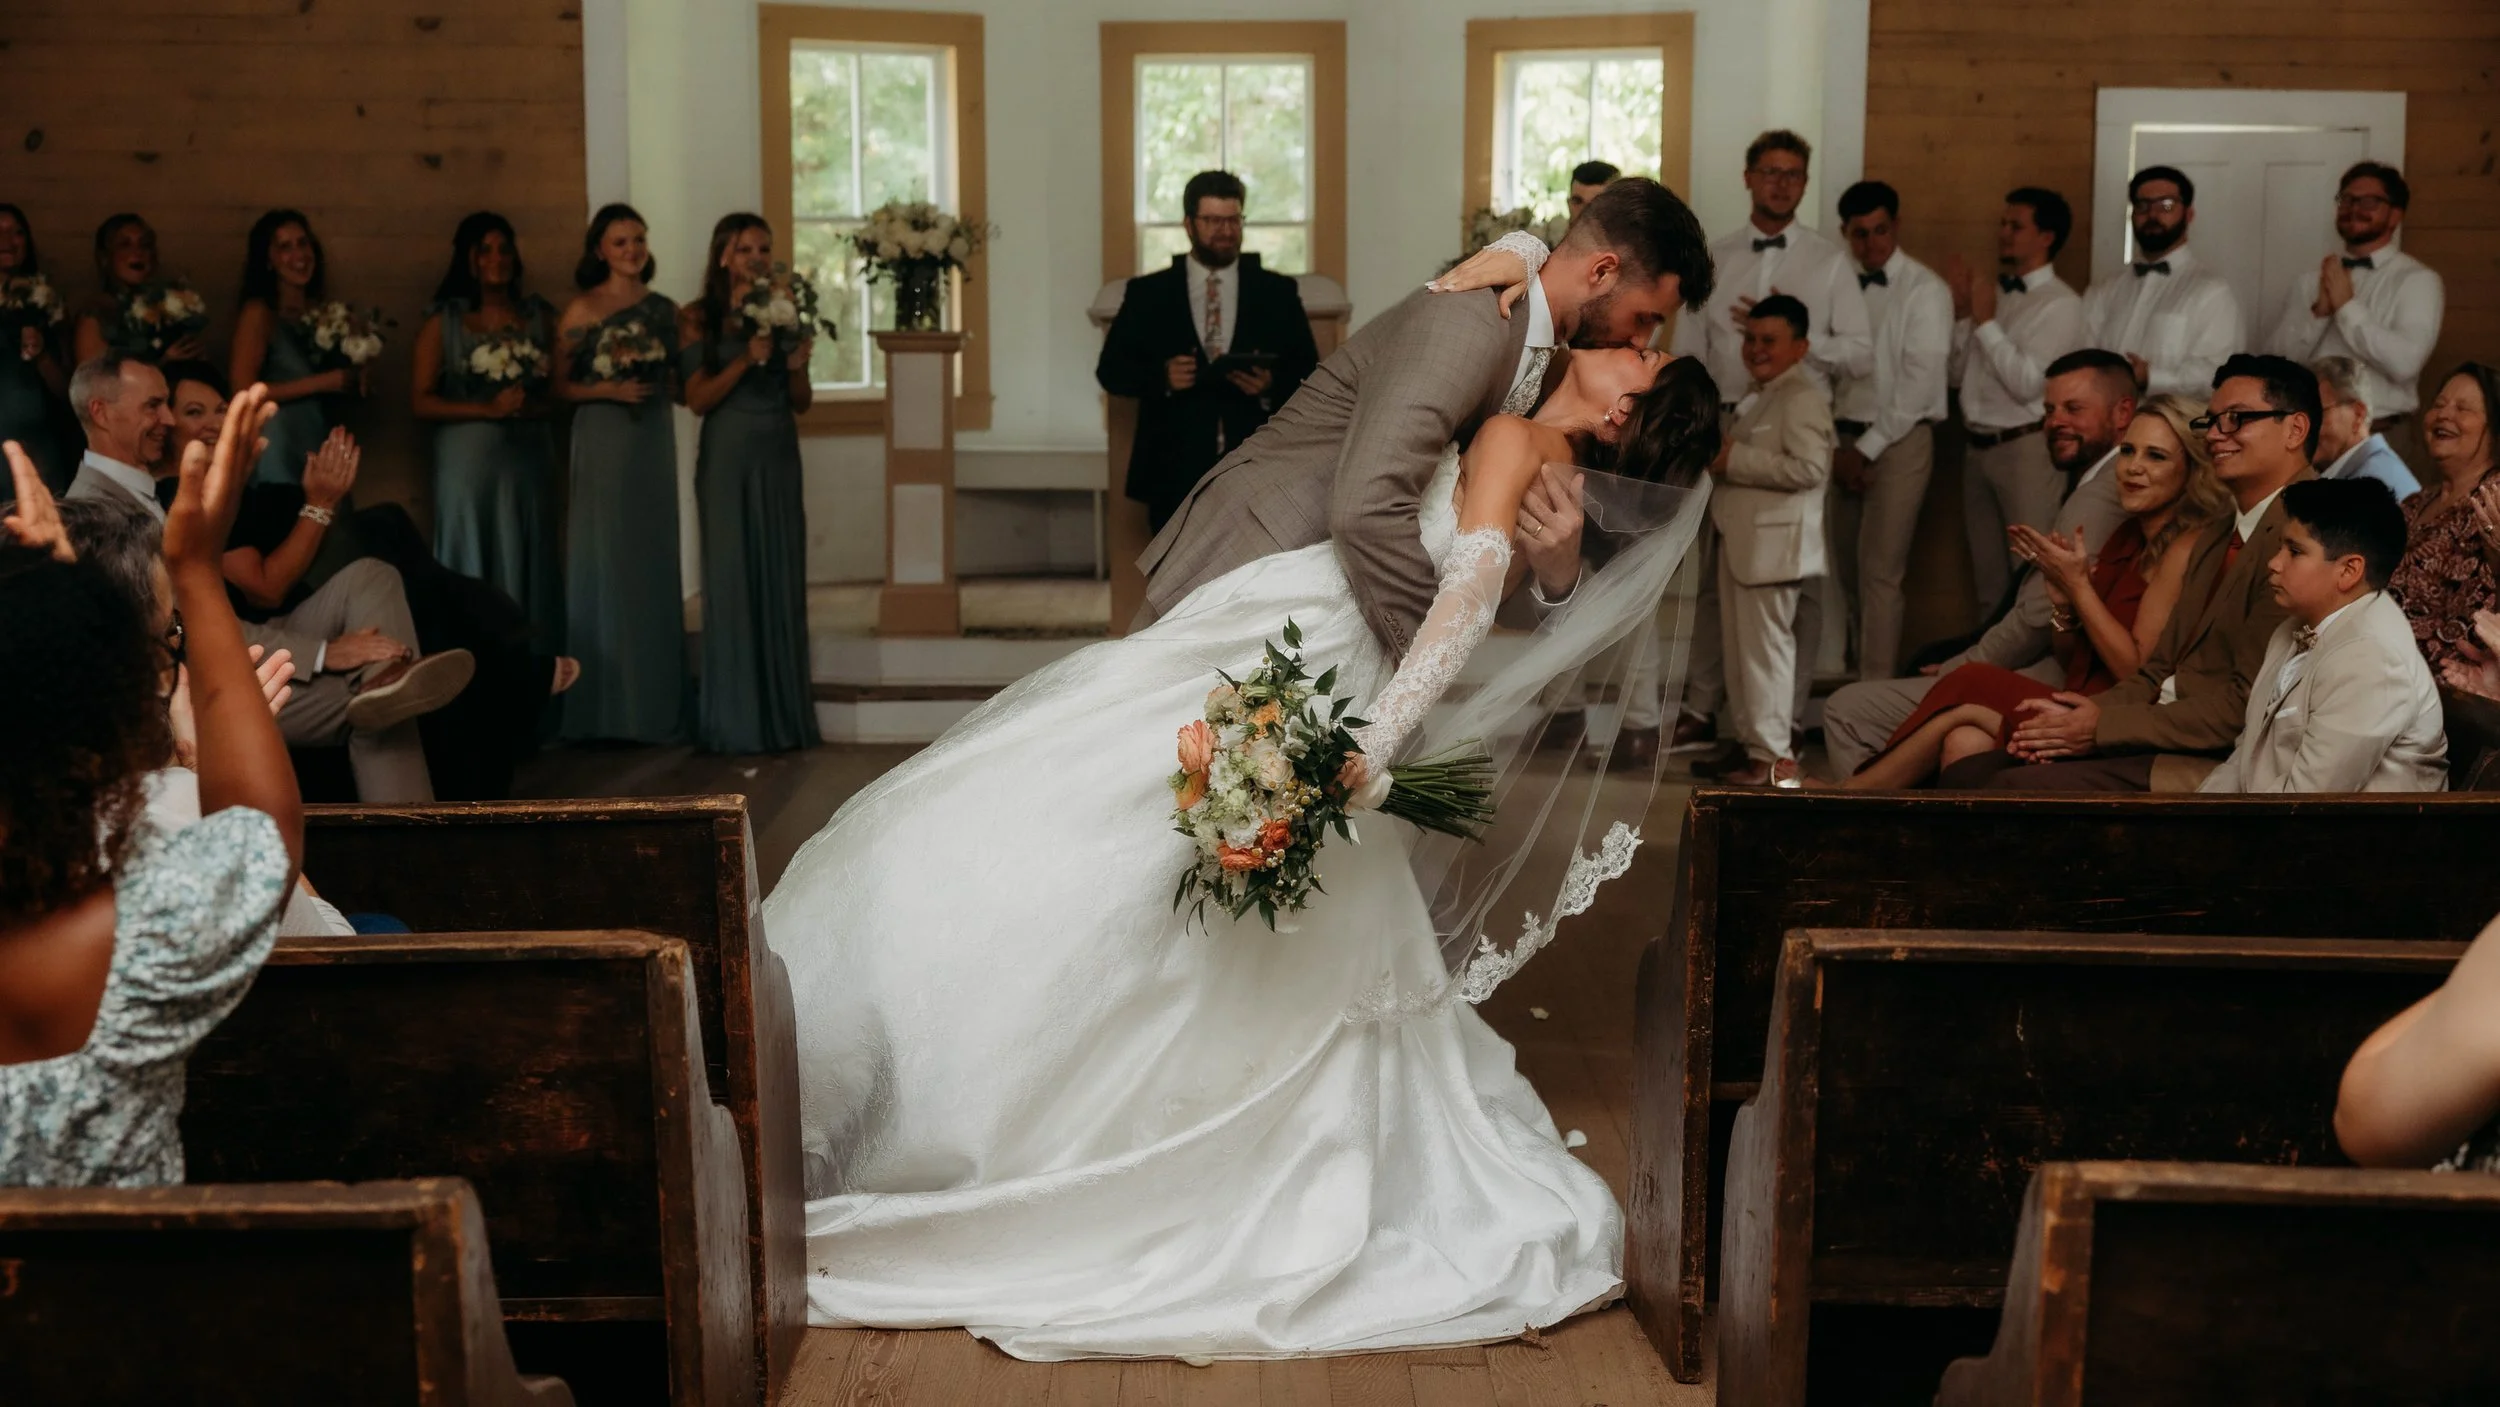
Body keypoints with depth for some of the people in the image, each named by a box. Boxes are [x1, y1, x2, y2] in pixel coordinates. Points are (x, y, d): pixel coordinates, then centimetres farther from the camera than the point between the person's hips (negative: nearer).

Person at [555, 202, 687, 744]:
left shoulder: (665, 309, 10)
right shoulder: (582, 309, -2)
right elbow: (560, 385, -3)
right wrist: (607, 390, -17)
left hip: (653, 441, 4)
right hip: (601, 442, -4)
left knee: (653, 562, 5)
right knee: (602, 562, -2)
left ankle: (654, 704, 12)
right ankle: (605, 707, 4)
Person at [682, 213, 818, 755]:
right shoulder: (700, 319, 0)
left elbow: (803, 403, 11)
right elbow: (697, 399, -7)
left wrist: (796, 366, -9)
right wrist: (746, 359, -18)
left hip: (779, 457, 3)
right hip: (728, 459, -3)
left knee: (782, 579, 4)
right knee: (732, 579, -2)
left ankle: (783, 714, 11)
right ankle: (736, 720, 4)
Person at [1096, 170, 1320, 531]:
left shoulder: (1278, 292, 8)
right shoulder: (1148, 293, 7)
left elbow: (1309, 372, 7)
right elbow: (1111, 369, 5)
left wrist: (1273, 386, -15)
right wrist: (1161, 376, -14)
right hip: (1176, 473, 0)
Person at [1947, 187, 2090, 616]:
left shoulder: (2060, 304, -9)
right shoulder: (1993, 293, 12)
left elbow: (2027, 383, -18)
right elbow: (1958, 374, 14)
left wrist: (1985, 322, -13)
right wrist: (1960, 311, 2)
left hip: (2025, 448, -7)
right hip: (1978, 447, 7)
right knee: (1987, 575, 15)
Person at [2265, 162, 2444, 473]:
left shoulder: (2418, 279, -3)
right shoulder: (2313, 279, 10)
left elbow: (2405, 362, -18)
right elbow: (2277, 360, 1)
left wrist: (2347, 306, -14)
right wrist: (2319, 310, -12)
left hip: (2385, 440, -3)